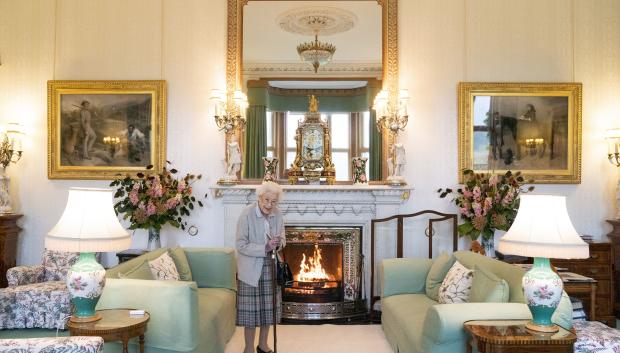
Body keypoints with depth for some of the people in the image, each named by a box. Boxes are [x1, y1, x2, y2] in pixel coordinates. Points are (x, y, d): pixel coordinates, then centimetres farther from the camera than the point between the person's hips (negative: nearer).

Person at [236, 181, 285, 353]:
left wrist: (278, 243, -13)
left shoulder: (277, 214, -1)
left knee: (267, 308, 12)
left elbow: (282, 238, 10)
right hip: (251, 269, -5)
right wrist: (264, 248, -26)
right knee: (250, 309, 1)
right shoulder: (247, 214, -16)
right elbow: (240, 245, -17)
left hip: (270, 267, 5)